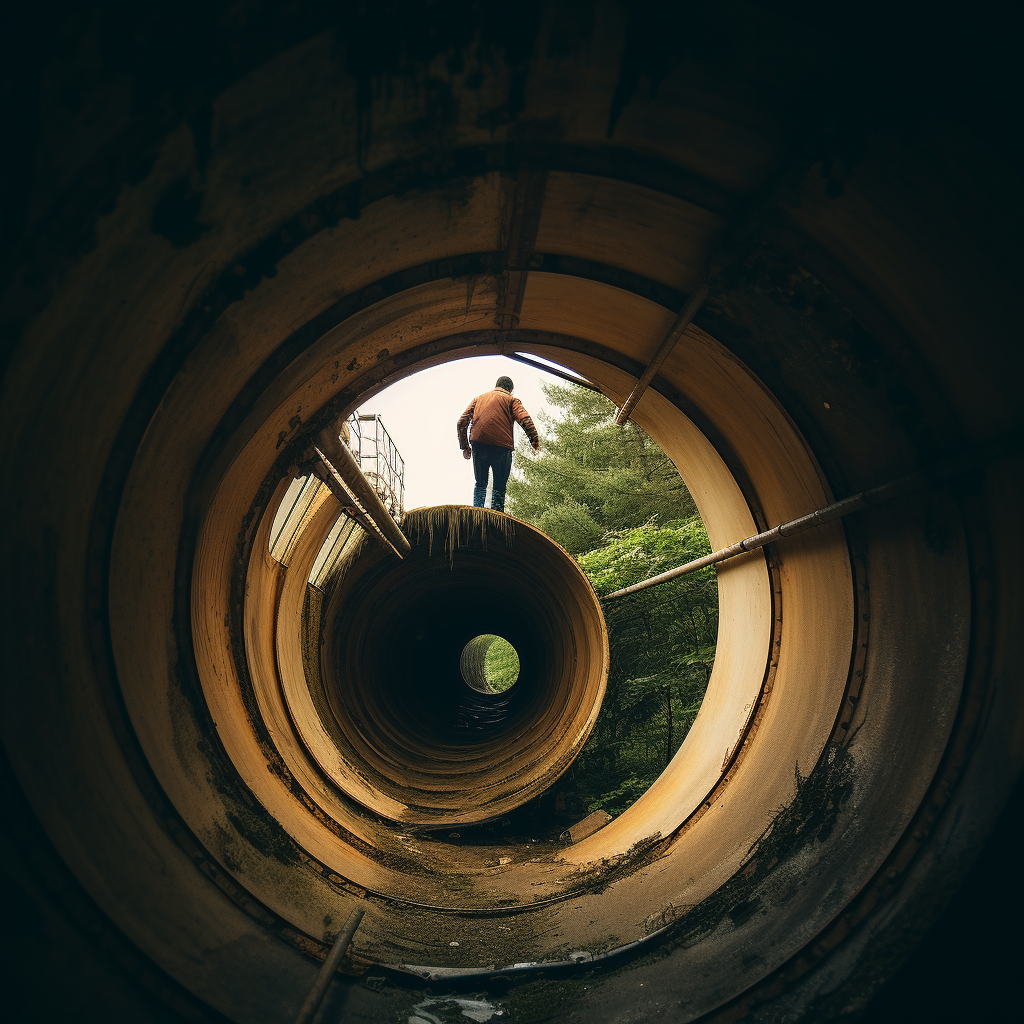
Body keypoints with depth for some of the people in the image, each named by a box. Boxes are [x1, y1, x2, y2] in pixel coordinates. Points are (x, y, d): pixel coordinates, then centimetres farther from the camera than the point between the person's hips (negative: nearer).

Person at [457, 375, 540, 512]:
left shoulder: (478, 398, 24)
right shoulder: (511, 400, 12)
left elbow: (462, 422, 16)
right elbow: (525, 420, -7)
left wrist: (464, 446, 20)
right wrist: (535, 441, -8)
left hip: (478, 445, 3)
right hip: (502, 446, -3)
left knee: (480, 484, 15)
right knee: (499, 487, 7)